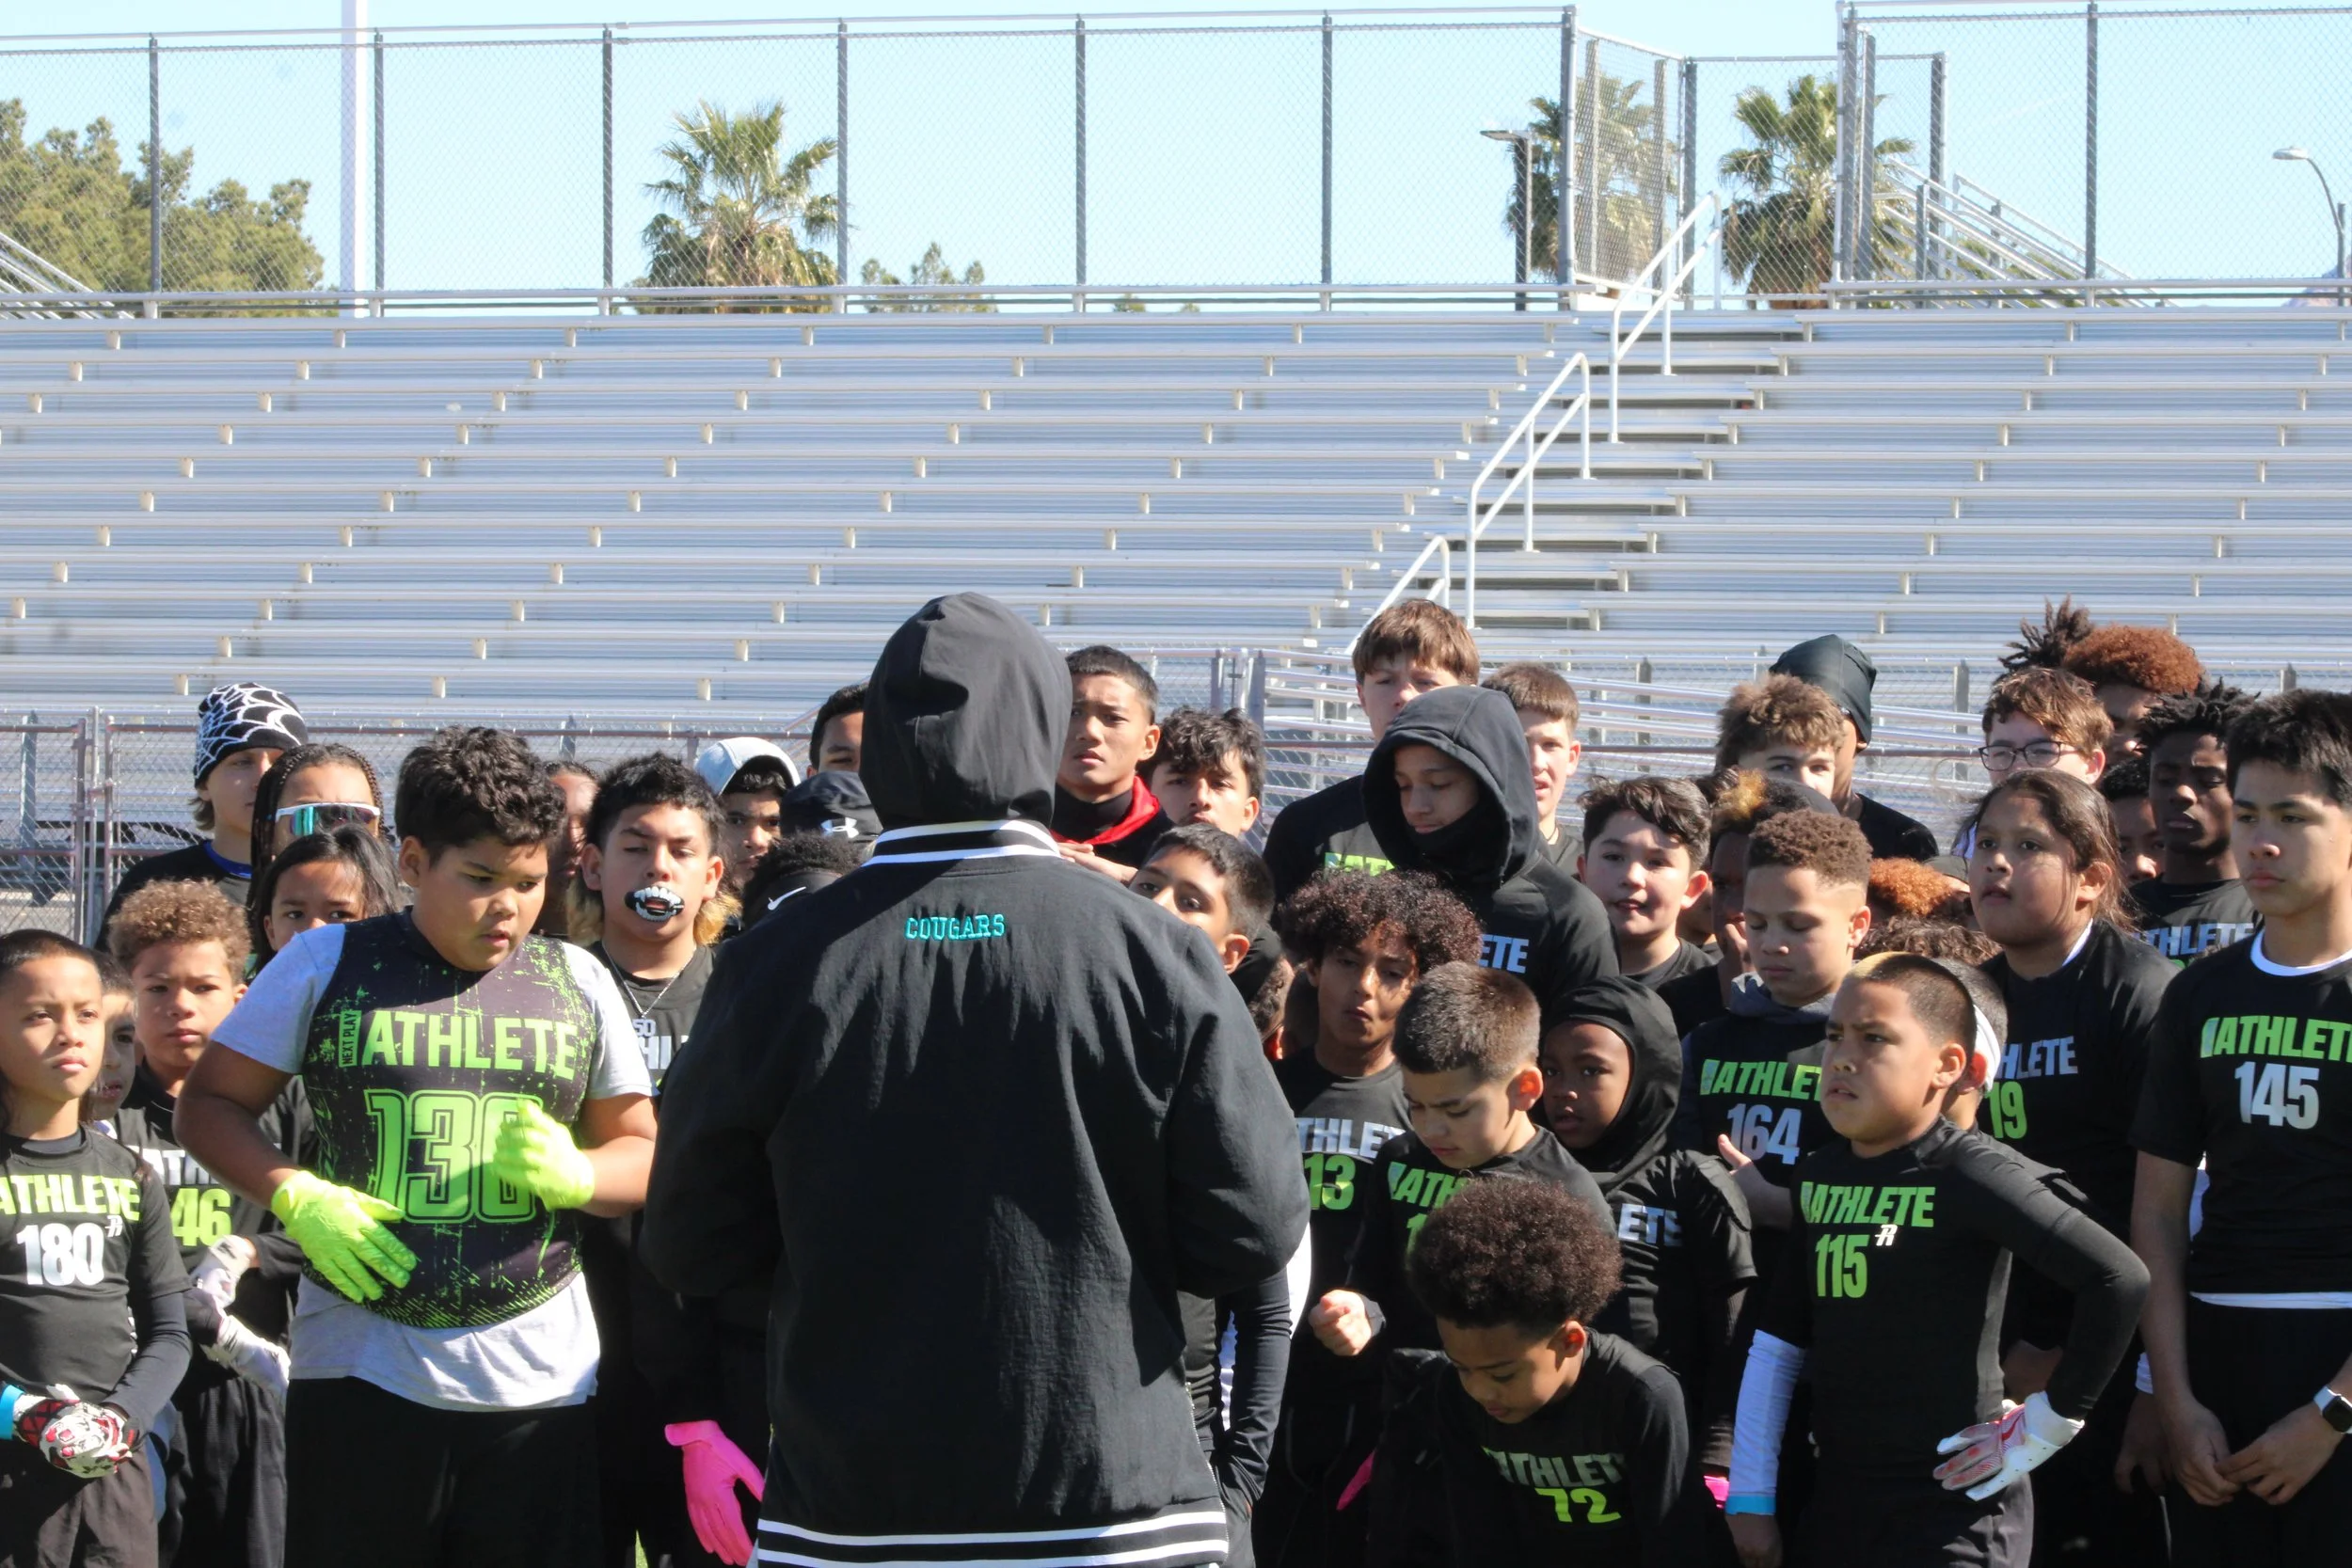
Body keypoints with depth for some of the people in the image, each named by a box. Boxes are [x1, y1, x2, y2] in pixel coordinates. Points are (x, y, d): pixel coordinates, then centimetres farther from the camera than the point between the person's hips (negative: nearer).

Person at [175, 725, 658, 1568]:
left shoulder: (577, 982, 11)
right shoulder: (326, 964, 4)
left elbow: (643, 1152, 16)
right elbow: (210, 1103, 7)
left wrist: (575, 1174, -8)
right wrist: (299, 1198, -11)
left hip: (541, 1384, 2)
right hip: (360, 1374, -2)